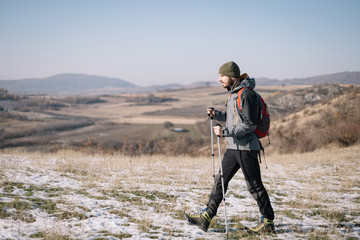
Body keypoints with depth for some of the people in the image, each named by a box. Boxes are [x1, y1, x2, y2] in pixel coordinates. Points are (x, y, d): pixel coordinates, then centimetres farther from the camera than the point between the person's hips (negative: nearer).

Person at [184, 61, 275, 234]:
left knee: (254, 186, 0)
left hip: (246, 148, -9)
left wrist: (225, 132, -22)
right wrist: (216, 114, 8)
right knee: (220, 181, 8)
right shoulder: (233, 93, 14)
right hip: (233, 147, 9)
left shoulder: (246, 94, -17)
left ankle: (268, 222, 12)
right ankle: (206, 217, 12)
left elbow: (249, 124, -21)